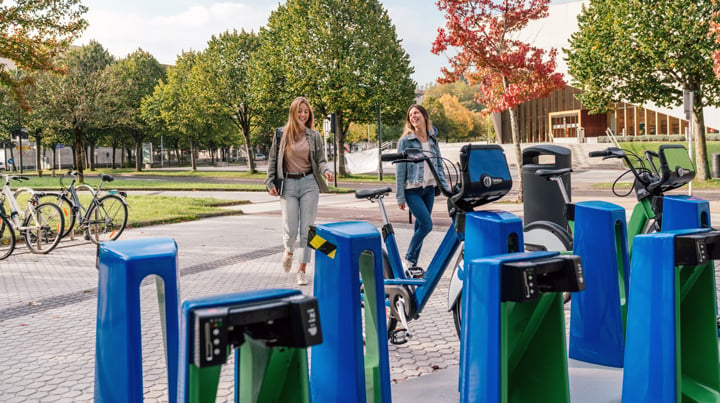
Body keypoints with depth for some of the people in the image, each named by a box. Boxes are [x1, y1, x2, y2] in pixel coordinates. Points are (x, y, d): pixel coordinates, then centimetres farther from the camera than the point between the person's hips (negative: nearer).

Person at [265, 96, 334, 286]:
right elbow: (273, 160, 8)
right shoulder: (281, 134, 3)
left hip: (309, 184, 1)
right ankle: (289, 251, 32)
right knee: (290, 229, -3)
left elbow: (320, 160, 4)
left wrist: (326, 171, -18)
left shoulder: (314, 136, 5)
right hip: (288, 185, 0)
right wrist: (270, 182, 1)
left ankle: (302, 269, 7)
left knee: (307, 229, -1)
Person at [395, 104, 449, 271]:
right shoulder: (405, 141, -5)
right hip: (412, 190, -5)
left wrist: (446, 188, 5)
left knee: (420, 226, 8)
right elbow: (400, 169, -6)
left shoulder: (433, 140, 10)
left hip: (429, 189, 5)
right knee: (427, 225, -15)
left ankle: (413, 264, 17)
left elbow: (439, 165, 14)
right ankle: (409, 259, 0)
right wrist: (400, 197, -8)